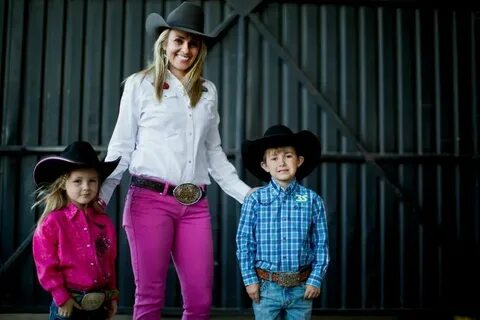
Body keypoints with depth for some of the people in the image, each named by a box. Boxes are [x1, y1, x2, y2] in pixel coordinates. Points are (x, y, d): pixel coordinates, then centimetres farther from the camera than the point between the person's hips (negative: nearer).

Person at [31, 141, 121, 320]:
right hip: (68, 305, -4)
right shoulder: (52, 222, -9)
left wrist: (112, 297, 11)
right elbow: (46, 265, -10)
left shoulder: (104, 223, 5)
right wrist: (62, 298, -11)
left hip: (100, 305, 5)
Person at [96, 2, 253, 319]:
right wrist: (102, 193, -7)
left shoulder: (208, 91, 16)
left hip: (195, 205, 4)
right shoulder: (141, 84, 5)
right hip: (150, 199, -3)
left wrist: (245, 192, 15)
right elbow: (122, 146, 4)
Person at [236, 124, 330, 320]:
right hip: (266, 287, -1)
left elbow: (321, 243, 2)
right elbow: (244, 242, -1)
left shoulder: (312, 200, -1)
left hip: (301, 287, 1)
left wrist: (316, 279, -3)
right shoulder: (255, 200, -4)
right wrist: (250, 279, -3)